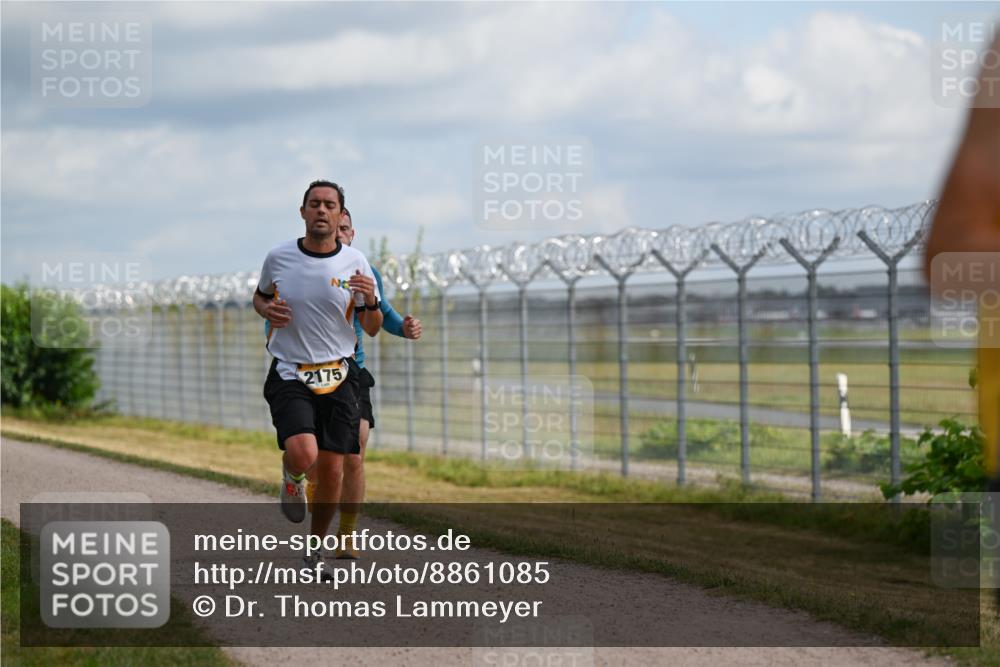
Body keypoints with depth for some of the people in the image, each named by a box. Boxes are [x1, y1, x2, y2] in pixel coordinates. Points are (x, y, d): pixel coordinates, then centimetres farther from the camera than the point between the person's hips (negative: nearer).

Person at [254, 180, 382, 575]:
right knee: (303, 455, -24)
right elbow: (260, 296, 18)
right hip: (289, 376, -2)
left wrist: (370, 302, -16)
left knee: (332, 469, 0)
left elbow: (371, 329, 6)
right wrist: (267, 310, -5)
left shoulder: (355, 263, 0)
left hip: (337, 376, 2)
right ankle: (291, 477, 14)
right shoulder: (278, 258, -2)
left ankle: (317, 544, 23)